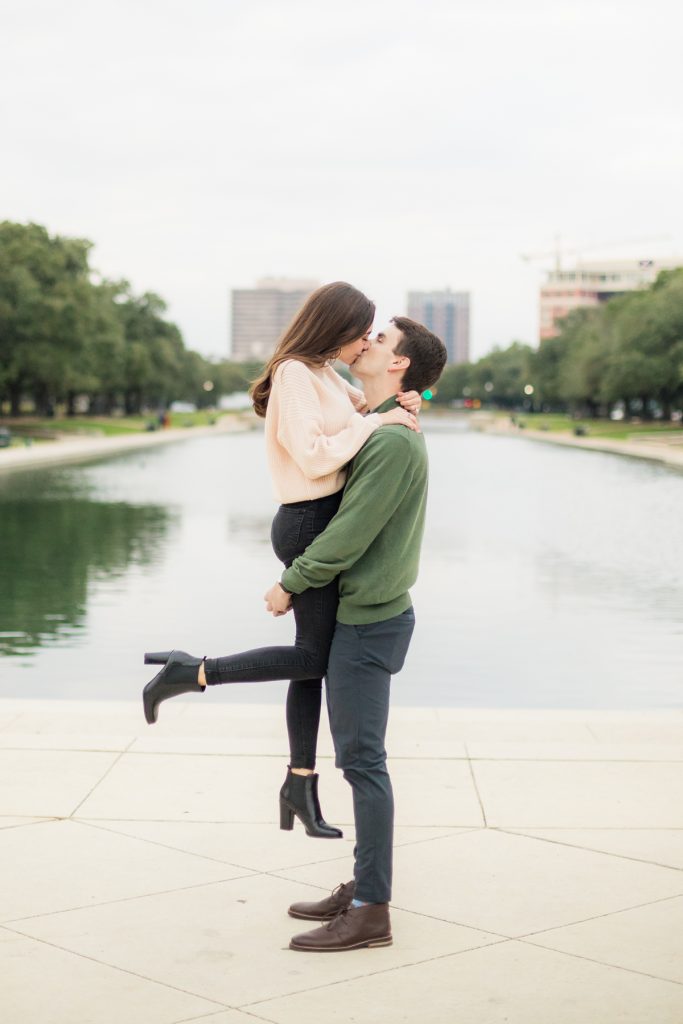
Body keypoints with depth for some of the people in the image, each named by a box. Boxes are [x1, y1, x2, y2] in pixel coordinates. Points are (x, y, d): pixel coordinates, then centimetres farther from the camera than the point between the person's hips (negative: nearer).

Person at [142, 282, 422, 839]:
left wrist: (400, 402, 3)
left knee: (315, 654, 12)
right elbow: (314, 458, -23)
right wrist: (376, 421, -18)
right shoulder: (295, 376, -16)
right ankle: (191, 672, 0)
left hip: (327, 522, 9)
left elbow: (364, 404, 25)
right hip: (309, 525, -9)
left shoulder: (325, 371, 12)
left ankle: (301, 782, 19)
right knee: (315, 655, -6)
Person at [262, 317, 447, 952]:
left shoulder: (394, 442, -18)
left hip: (368, 621, -10)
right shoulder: (384, 432, 13)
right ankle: (364, 886, 23)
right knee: (360, 760, 14)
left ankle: (371, 913, -1)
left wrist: (290, 584, -9)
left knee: (362, 761, -6)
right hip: (359, 613, 10)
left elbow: (350, 534, -19)